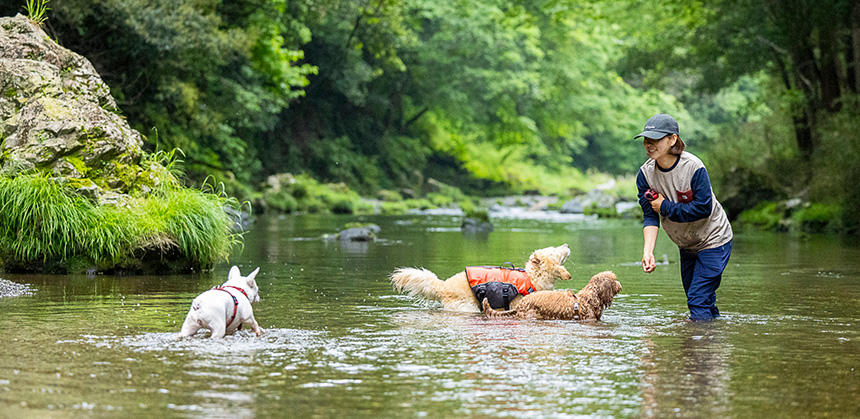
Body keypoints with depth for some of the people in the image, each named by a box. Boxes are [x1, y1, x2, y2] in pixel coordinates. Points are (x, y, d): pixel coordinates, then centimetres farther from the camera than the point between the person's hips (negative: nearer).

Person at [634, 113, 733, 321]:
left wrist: (665, 207, -20)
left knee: (699, 301, -14)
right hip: (687, 245, 6)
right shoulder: (645, 173, -9)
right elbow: (650, 216, -10)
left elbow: (703, 209, -27)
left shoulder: (693, 167, -25)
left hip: (713, 240, -6)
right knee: (700, 302, 14)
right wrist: (648, 251, -24)